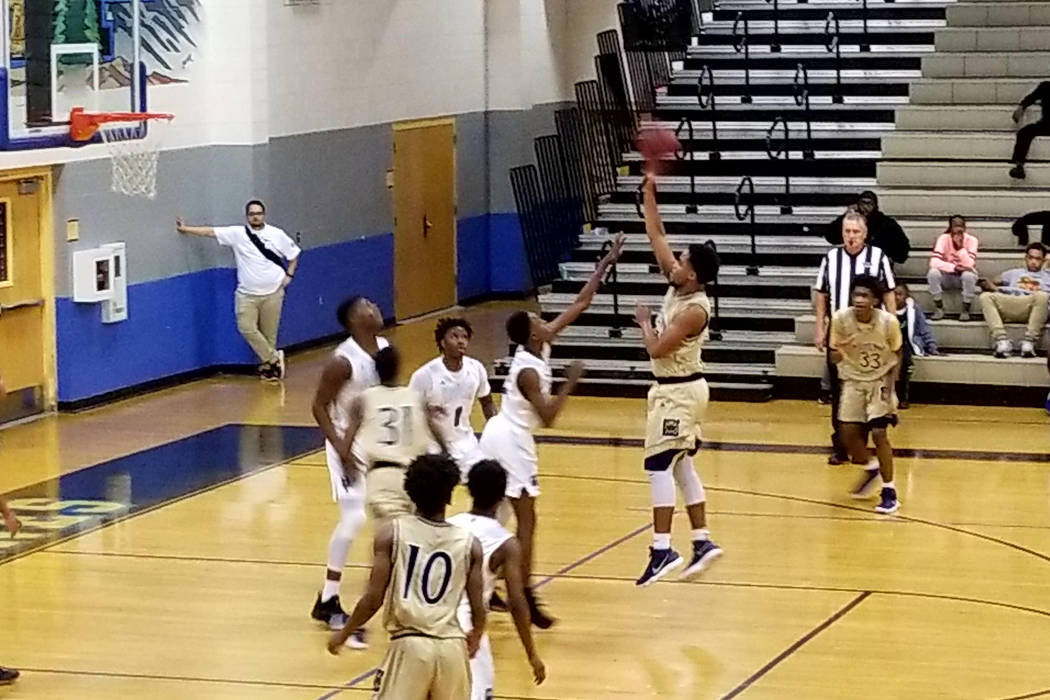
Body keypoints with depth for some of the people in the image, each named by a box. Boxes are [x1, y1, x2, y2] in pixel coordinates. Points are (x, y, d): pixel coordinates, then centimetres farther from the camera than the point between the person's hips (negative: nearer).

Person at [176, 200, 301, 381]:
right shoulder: (237, 234, -1)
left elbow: (293, 254, 11)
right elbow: (210, 232, -2)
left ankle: (267, 365, 17)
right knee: (246, 328, -13)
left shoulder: (277, 235, 0)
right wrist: (185, 229, -3)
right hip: (247, 294, 1)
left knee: (269, 332, 2)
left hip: (272, 293, -1)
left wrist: (289, 275, 0)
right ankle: (274, 358, 0)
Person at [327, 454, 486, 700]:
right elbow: (478, 610, 6)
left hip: (410, 644, -2)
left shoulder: (391, 533, -1)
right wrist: (474, 637, 29)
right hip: (452, 647, 2)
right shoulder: (469, 544, 4)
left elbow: (374, 598, -4)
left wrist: (343, 633, 12)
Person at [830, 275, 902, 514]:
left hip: (880, 380, -2)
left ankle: (889, 492, -2)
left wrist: (889, 385, -15)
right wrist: (839, 351, -33)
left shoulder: (888, 322, -22)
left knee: (878, 433, -14)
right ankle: (871, 469, 29)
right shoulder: (840, 318, -19)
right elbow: (834, 357, -9)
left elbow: (896, 355, -4)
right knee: (848, 432, -2)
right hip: (853, 379, 3)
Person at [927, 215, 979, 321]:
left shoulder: (971, 240, -13)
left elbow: (970, 265, -24)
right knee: (933, 273, -31)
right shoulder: (943, 238, -14)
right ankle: (939, 308, -14)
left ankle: (966, 310, -17)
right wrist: (953, 267, -33)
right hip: (947, 276, 1)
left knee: (969, 275, -36)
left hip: (964, 275, -1)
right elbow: (934, 262, -25)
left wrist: (961, 247, -32)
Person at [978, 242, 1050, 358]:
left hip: (1031, 308, -2)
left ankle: (1029, 342, -35)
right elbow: (988, 284, 29)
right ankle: (1002, 340, -37)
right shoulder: (1014, 273, 37)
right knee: (986, 296, -26)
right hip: (1010, 307, 2)